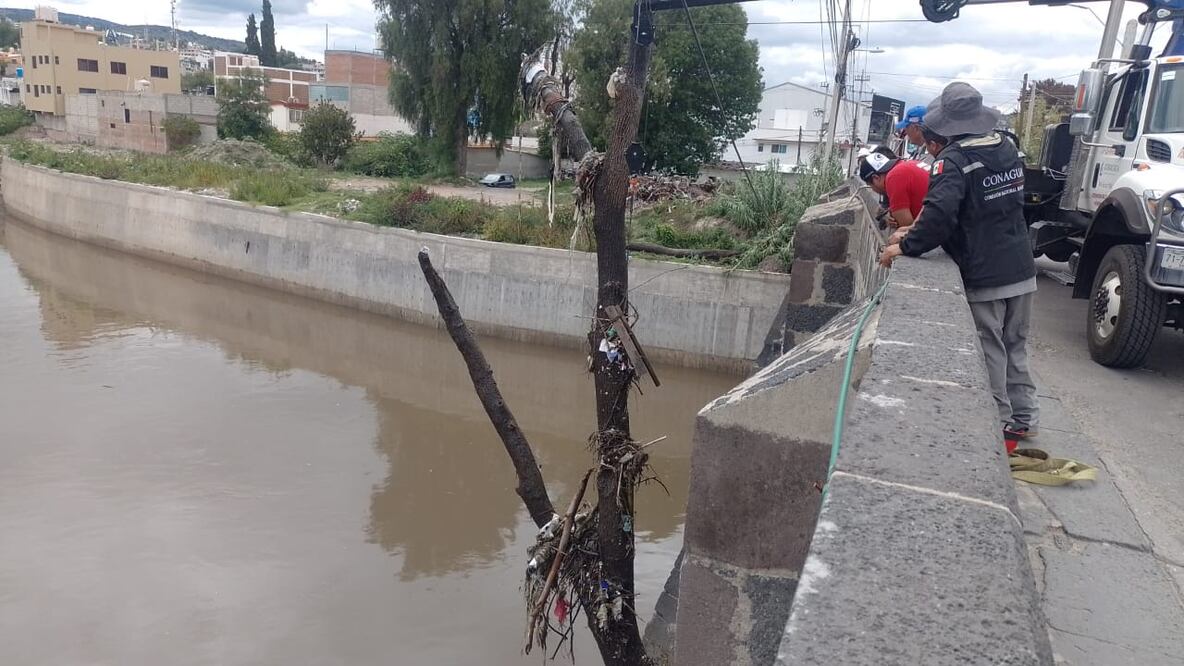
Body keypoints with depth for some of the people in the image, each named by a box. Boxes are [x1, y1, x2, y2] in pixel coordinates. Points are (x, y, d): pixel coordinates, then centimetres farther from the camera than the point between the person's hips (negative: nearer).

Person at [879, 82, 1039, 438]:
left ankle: (999, 421, 10)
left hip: (984, 278, -8)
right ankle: (1023, 417, 27)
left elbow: (940, 213, -30)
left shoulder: (954, 158, -17)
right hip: (1022, 272, 8)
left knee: (990, 354, 3)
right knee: (1015, 348, 18)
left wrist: (907, 246, -18)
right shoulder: (1007, 149, 10)